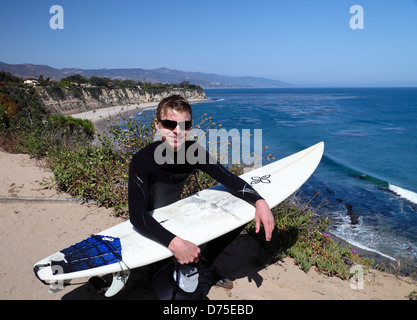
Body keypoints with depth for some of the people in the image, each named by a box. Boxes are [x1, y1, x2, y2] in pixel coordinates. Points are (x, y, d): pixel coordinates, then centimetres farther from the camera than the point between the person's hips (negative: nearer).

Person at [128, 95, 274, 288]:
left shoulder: (194, 152, -14)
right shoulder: (142, 161, -28)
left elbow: (229, 179, -9)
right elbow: (137, 215, -36)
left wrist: (259, 202, -26)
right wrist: (174, 242, -50)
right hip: (149, 228, -5)